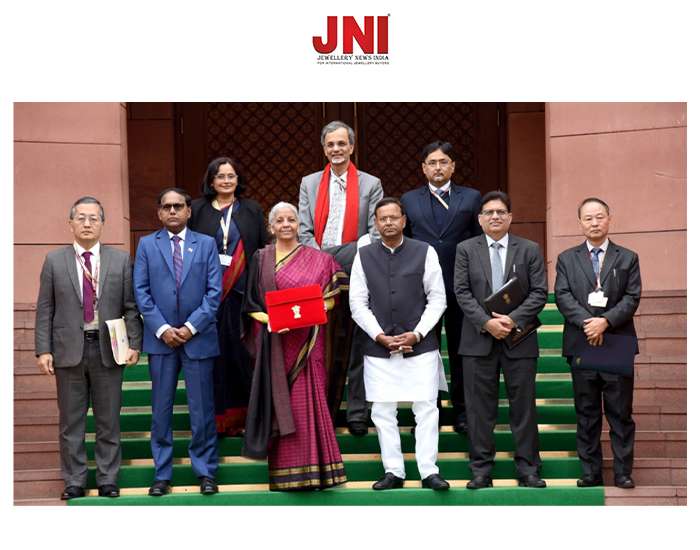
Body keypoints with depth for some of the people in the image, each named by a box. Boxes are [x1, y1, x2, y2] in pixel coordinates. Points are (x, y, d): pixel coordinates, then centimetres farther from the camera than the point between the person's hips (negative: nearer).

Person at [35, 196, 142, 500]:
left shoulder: (121, 260, 5)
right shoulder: (54, 261, 5)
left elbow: (131, 307, 4)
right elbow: (45, 309, 3)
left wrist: (134, 344, -5)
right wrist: (43, 350, -4)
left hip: (108, 350, 0)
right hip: (69, 349, 0)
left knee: (108, 421, 6)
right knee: (71, 421, 6)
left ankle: (108, 481, 16)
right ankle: (74, 482, 16)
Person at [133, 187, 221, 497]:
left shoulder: (206, 244, 6)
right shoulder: (147, 245, 7)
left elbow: (214, 291, 0)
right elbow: (141, 292, 1)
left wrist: (191, 327, -10)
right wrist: (162, 328, -9)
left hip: (198, 337, -1)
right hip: (160, 339, 1)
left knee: (202, 409, 3)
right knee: (161, 409, 5)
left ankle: (206, 473, 12)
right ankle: (162, 474, 12)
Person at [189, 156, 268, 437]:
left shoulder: (252, 210, 10)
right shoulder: (197, 210, 7)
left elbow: (264, 251, 7)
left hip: (241, 293, 1)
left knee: (241, 353, -1)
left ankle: (239, 416, 8)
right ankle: (215, 417, 6)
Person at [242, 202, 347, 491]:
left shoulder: (318, 259, 7)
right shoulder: (260, 259, 7)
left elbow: (329, 298, 6)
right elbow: (250, 303, 4)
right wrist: (269, 320, -14)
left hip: (306, 341, 0)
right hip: (274, 342, 0)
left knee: (308, 402, -4)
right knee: (279, 402, 0)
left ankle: (313, 469, 1)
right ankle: (285, 471, 5)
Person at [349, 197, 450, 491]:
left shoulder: (425, 252, 1)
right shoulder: (364, 256, 6)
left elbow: (437, 298, 1)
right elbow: (357, 303, 4)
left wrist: (416, 334, -8)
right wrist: (380, 336, -7)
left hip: (420, 345, -1)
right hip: (379, 347, 2)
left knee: (426, 409, -1)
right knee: (383, 412, 4)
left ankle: (429, 471, 5)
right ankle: (393, 472, 12)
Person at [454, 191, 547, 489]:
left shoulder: (529, 250, 7)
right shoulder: (466, 249, 7)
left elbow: (539, 293, 0)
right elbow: (462, 293, -1)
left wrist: (514, 319, -13)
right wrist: (486, 322, -13)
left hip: (519, 338, 0)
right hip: (479, 340, 0)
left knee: (523, 406, 3)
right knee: (480, 408, 2)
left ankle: (527, 470, 11)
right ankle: (481, 471, 9)